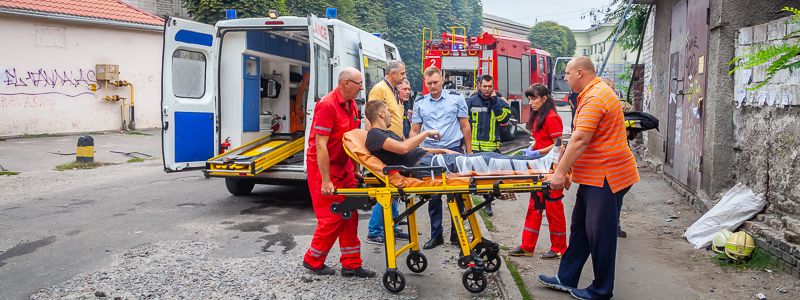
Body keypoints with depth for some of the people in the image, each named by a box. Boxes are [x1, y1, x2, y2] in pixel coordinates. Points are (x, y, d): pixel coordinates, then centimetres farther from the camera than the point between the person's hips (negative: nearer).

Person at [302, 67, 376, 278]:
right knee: (332, 217, -4)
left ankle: (351, 264, 16)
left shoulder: (351, 105, 7)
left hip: (344, 167, 9)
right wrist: (325, 181, -24)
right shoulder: (327, 106, -20)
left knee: (349, 216, 8)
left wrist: (355, 170, 12)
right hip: (323, 167, -8)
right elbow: (320, 145, -23)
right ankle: (312, 261, 16)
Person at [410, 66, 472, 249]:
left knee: (457, 195, 4)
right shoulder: (420, 104, 9)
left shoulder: (456, 100, 5)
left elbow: (465, 126, 8)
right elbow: (414, 131, 9)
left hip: (454, 151, -1)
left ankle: (456, 234, 16)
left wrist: (468, 151, 3)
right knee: (433, 196, 5)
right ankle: (436, 235, 16)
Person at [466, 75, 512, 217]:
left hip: (492, 146, 0)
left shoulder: (499, 101, 6)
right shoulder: (471, 101, 5)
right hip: (474, 146, 0)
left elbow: (504, 118, -9)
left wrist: (495, 103, -12)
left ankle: (488, 203, 15)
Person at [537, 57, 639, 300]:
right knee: (580, 227, 16)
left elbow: (580, 140, -25)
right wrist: (565, 168, 21)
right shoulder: (593, 94, 16)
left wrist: (560, 172, -22)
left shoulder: (595, 98, -19)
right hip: (594, 176, 11)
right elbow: (580, 139, 20)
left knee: (600, 234, 1)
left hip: (606, 177, -11)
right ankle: (566, 278, 26)